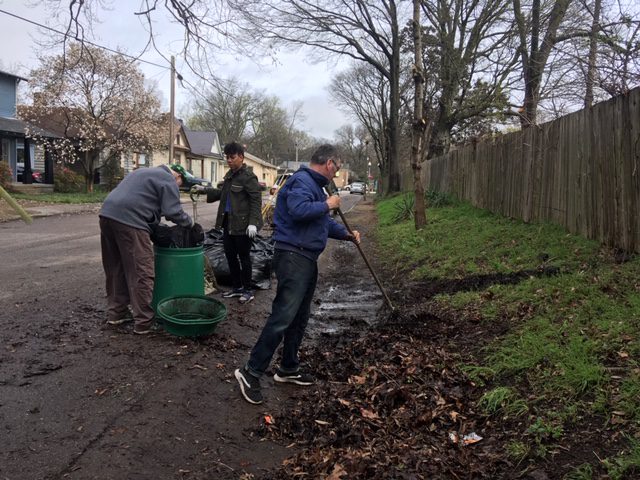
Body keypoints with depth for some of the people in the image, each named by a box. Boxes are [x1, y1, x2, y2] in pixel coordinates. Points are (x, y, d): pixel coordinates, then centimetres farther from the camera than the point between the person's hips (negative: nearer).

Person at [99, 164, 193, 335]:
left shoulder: (145, 172, 31)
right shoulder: (168, 180, 4)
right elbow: (173, 212, -5)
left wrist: (154, 224, 31)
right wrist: (189, 221, 12)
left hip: (107, 213, 10)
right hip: (129, 220, -9)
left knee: (116, 269, 19)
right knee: (142, 274, -5)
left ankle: (116, 313, 26)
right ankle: (144, 322, -2)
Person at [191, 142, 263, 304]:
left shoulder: (248, 176, -13)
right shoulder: (229, 175, 13)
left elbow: (256, 200, -17)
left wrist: (253, 222, -24)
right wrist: (204, 190, 20)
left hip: (242, 224, -8)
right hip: (228, 222, 9)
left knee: (243, 257, 2)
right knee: (230, 255, 14)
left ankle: (248, 290, 16)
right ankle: (237, 287, 28)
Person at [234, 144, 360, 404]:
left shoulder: (316, 185, 20)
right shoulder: (302, 181, -12)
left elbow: (323, 222, 31)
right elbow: (298, 210, -31)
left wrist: (347, 234, 28)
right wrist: (327, 205, -17)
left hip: (306, 259, 11)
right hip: (293, 256, -11)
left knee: (300, 317, 16)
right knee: (283, 316, -14)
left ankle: (288, 368, 28)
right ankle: (251, 372, -7)